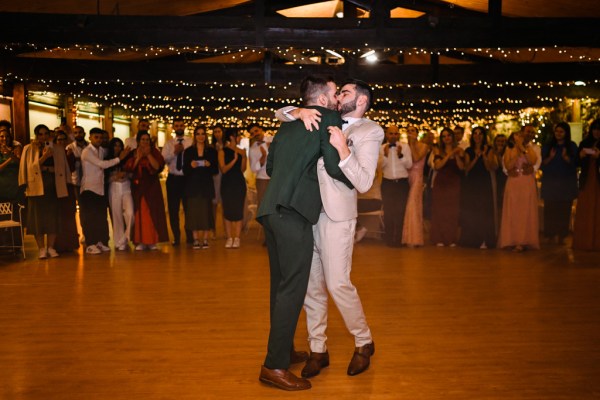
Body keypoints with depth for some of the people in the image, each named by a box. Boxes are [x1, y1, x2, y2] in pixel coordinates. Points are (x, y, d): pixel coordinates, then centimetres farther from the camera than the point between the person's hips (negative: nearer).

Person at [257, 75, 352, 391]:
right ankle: (275, 366, -2)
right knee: (293, 287, -5)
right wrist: (356, 182, 9)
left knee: (281, 284, 16)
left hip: (271, 209, 9)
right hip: (293, 211, -8)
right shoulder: (329, 118, 1)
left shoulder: (288, 123, 22)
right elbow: (334, 165, -9)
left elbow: (270, 166, 27)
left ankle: (283, 350, 29)